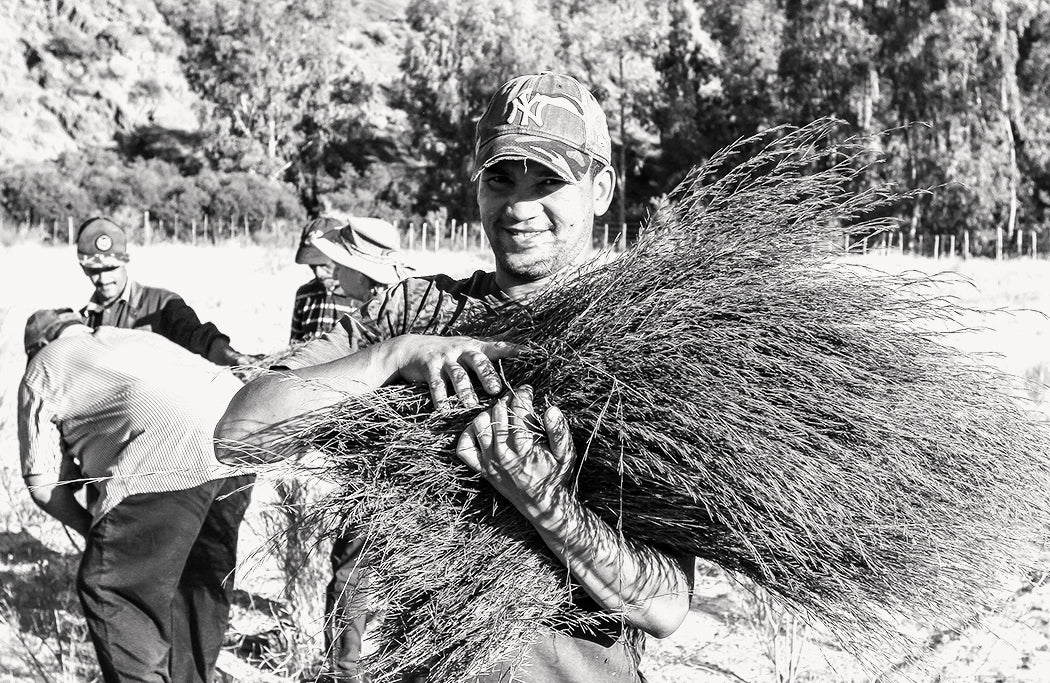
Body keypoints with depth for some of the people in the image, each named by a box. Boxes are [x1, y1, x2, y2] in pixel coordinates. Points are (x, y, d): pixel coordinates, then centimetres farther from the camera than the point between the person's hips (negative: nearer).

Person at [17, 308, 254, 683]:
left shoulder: (41, 371, 23)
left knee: (112, 591, 6)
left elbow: (44, 486, 18)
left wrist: (92, 529, 34)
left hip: (164, 455, -7)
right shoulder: (137, 337, 39)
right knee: (204, 579, 24)